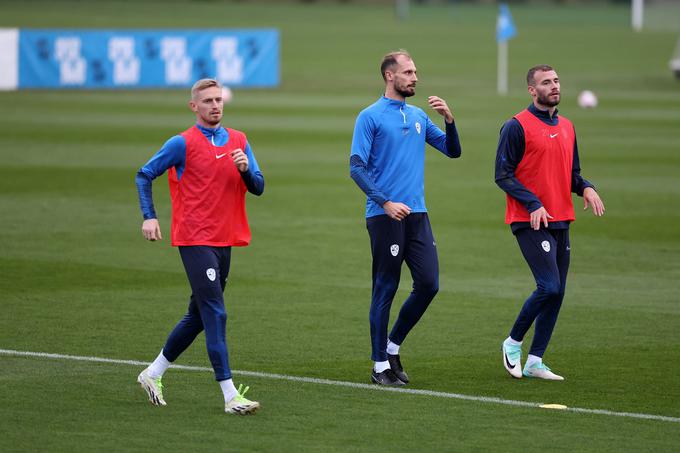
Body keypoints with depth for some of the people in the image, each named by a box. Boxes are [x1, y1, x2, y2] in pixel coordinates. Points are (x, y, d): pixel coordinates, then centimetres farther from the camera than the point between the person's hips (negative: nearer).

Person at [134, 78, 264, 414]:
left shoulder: (238, 141, 10)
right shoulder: (183, 144, -5)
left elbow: (258, 188, 9)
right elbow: (144, 176, 2)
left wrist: (245, 168, -12)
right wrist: (149, 217, -9)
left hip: (224, 241, 7)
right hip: (195, 240, -7)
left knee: (198, 316, 14)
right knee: (215, 315, -13)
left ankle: (153, 374, 30)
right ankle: (231, 395, -16)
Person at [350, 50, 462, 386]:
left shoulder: (419, 117, 14)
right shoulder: (370, 117, -4)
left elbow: (453, 151, 17)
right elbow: (357, 167, -10)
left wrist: (448, 119, -1)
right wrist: (385, 202, -19)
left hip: (417, 215, 6)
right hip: (384, 217, -6)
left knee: (429, 284, 0)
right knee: (385, 291, -2)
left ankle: (393, 346, 18)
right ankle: (380, 365, 7)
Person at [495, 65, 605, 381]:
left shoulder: (566, 127, 15)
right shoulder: (517, 126, -7)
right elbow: (503, 175, -9)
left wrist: (585, 188, 1)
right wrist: (533, 203, -20)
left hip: (561, 221, 7)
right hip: (531, 222, -7)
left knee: (556, 293, 6)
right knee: (549, 287, -17)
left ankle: (534, 361, 13)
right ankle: (513, 343, 3)